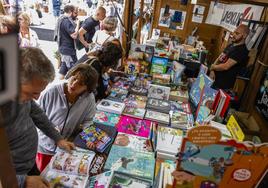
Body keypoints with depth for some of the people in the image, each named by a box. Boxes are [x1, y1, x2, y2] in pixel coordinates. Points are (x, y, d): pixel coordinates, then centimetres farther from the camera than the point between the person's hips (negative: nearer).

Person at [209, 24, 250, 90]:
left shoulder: (242, 51, -19)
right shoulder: (231, 45, 11)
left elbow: (226, 66, -25)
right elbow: (219, 58, 8)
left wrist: (212, 67, -8)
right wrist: (212, 71, -8)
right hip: (215, 79, 8)